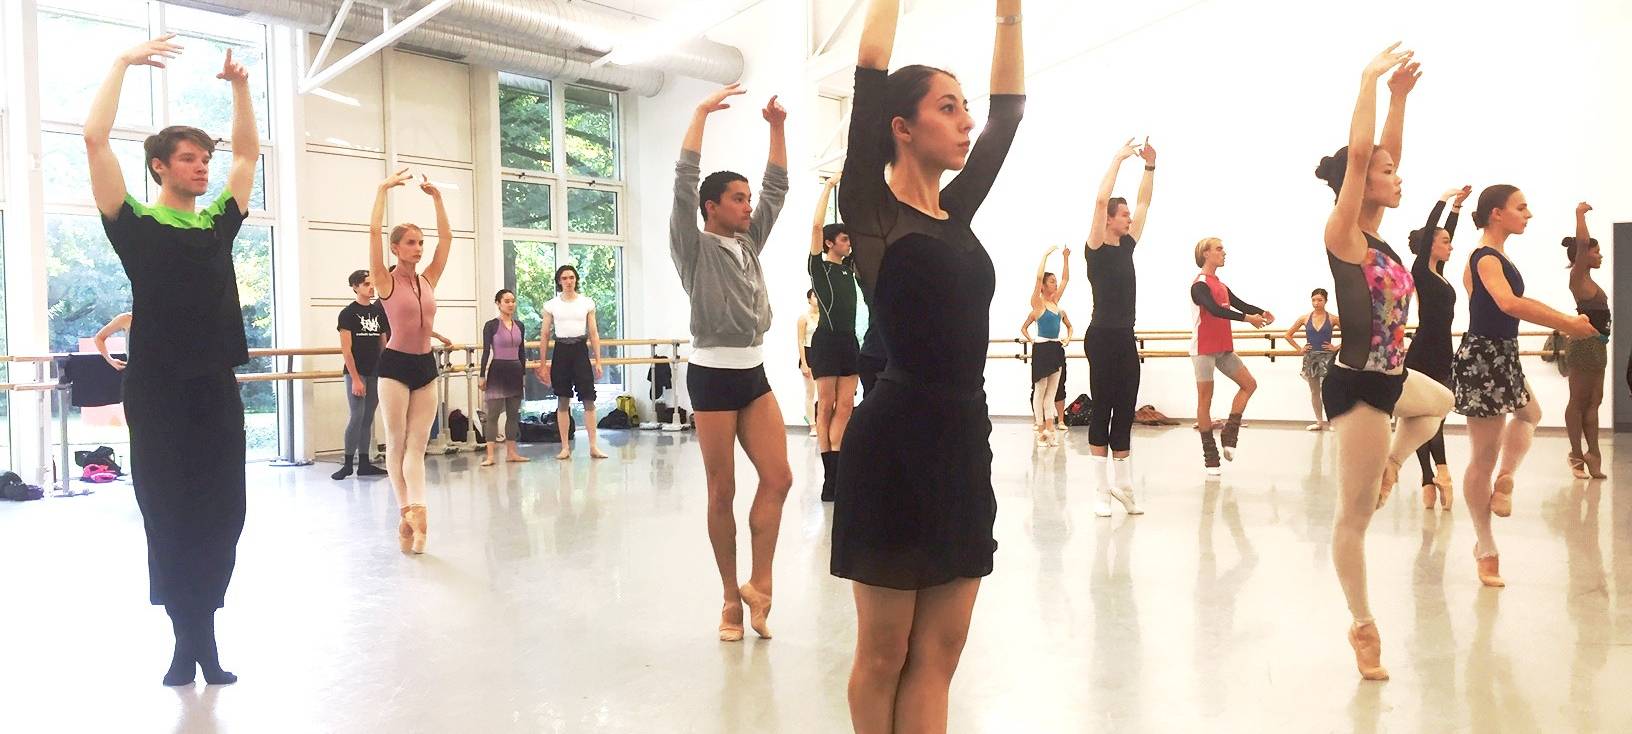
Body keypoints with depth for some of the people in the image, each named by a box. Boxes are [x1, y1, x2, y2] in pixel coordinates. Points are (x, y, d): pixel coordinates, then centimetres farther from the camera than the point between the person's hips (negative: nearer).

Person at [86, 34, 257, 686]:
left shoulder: (219, 222, 13)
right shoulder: (133, 221, 3)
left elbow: (249, 151, 20)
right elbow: (95, 139, -6)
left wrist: (239, 86, 14)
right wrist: (122, 63, -2)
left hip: (217, 386, 4)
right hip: (157, 388, -4)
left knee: (221, 510, 4)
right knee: (168, 512, 2)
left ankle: (198, 635, 15)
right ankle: (190, 637, 13)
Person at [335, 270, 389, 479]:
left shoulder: (379, 311, 11)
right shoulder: (348, 313, -5)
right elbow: (346, 350, -10)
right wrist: (355, 379, -15)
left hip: (375, 373, 5)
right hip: (356, 373, -5)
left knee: (368, 419, 8)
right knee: (356, 417, -9)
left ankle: (365, 463, 13)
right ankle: (348, 463, 0)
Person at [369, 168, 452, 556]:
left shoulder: (428, 279, 8)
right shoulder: (386, 281, -5)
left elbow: (446, 237, 9)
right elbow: (373, 231, -14)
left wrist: (436, 196, 8)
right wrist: (383, 189, -10)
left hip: (425, 365, 5)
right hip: (395, 364, -4)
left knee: (417, 445, -2)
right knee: (396, 443, 1)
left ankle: (413, 511, -9)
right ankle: (409, 512, 5)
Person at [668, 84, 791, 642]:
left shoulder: (748, 243, 13)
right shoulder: (694, 247, -4)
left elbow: (777, 188, 13)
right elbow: (684, 181, -14)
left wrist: (778, 126, 8)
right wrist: (702, 113, -11)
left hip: (754, 373, 6)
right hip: (712, 376, -6)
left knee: (778, 478, -3)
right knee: (722, 491, 1)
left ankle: (758, 584, 8)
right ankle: (732, 597, 12)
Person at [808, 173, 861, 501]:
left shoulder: (849, 267, 15)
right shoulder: (818, 266, -2)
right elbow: (816, 225, -13)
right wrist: (828, 186, -7)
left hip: (849, 341, 7)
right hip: (827, 341, -7)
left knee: (845, 407, 2)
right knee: (826, 407, -2)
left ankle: (837, 474, 4)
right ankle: (830, 476, 1)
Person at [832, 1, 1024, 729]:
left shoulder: (956, 211, 12)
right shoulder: (873, 212, -6)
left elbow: (1010, 106, 16)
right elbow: (869, 73, -10)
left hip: (965, 439, 7)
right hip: (897, 442, -7)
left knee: (937, 652, 12)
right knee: (884, 652, 8)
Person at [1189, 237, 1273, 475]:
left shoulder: (1220, 285, 14)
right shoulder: (1200, 284, -13)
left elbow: (1239, 304, 7)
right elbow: (1215, 310, -27)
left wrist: (1261, 312, -10)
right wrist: (1246, 317, -30)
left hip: (1223, 349, 9)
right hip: (1204, 349, -9)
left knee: (1249, 384, 7)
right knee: (1205, 399, -2)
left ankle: (1229, 434, 10)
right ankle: (1209, 455, 3)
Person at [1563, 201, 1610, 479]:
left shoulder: (1586, 278, 13)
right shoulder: (1578, 277, -12)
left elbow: (1585, 244, 27)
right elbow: (1581, 245, -25)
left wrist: (1582, 216, 27)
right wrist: (1580, 214, -21)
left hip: (1596, 345, 9)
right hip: (1586, 344, -9)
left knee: (1593, 402, 8)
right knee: (1578, 402, -2)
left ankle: (1592, 454, 10)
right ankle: (1577, 455, 3)